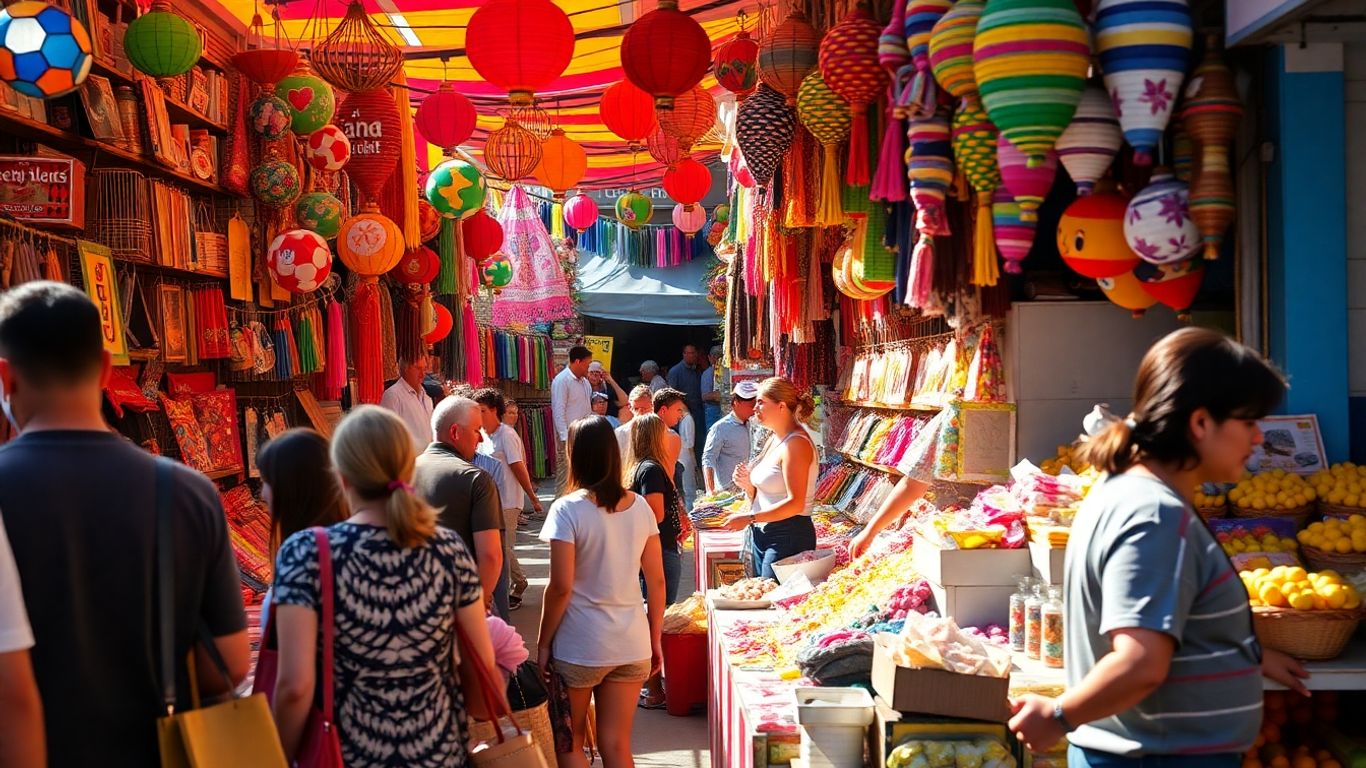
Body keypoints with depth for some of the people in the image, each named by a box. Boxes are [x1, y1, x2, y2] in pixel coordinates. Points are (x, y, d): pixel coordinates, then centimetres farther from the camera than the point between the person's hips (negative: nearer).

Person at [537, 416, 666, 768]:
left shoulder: (568, 509, -12)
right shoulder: (640, 507, 2)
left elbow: (561, 587, -15)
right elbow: (657, 582, 6)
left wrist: (543, 643, -4)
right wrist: (655, 640, 15)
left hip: (580, 646, -4)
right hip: (632, 646, 4)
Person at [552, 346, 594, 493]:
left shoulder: (585, 381, 15)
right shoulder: (562, 380, -11)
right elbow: (558, 412, -16)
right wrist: (566, 438, -20)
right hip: (569, 438, -8)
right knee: (566, 476, -5)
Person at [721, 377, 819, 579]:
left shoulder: (796, 443, -14)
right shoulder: (773, 441, 13)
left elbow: (795, 503, -22)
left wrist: (750, 518, -22)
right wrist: (747, 484, -3)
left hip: (788, 537, -9)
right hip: (761, 534, 9)